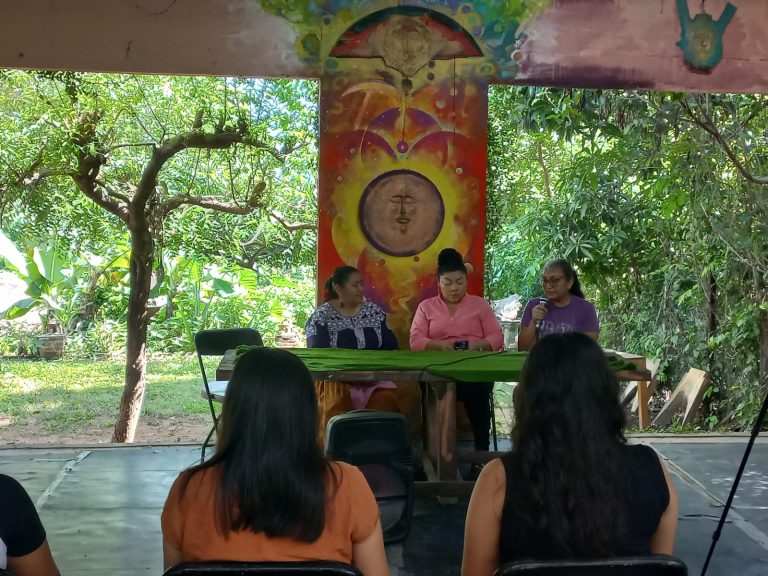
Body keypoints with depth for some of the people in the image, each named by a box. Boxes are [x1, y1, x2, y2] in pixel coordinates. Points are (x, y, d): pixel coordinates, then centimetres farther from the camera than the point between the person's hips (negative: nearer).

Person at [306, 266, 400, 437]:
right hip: (336, 378, -3)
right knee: (338, 411, -34)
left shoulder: (374, 311, 12)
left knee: (386, 402, -29)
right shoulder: (321, 317, 0)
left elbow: (391, 346, 10)